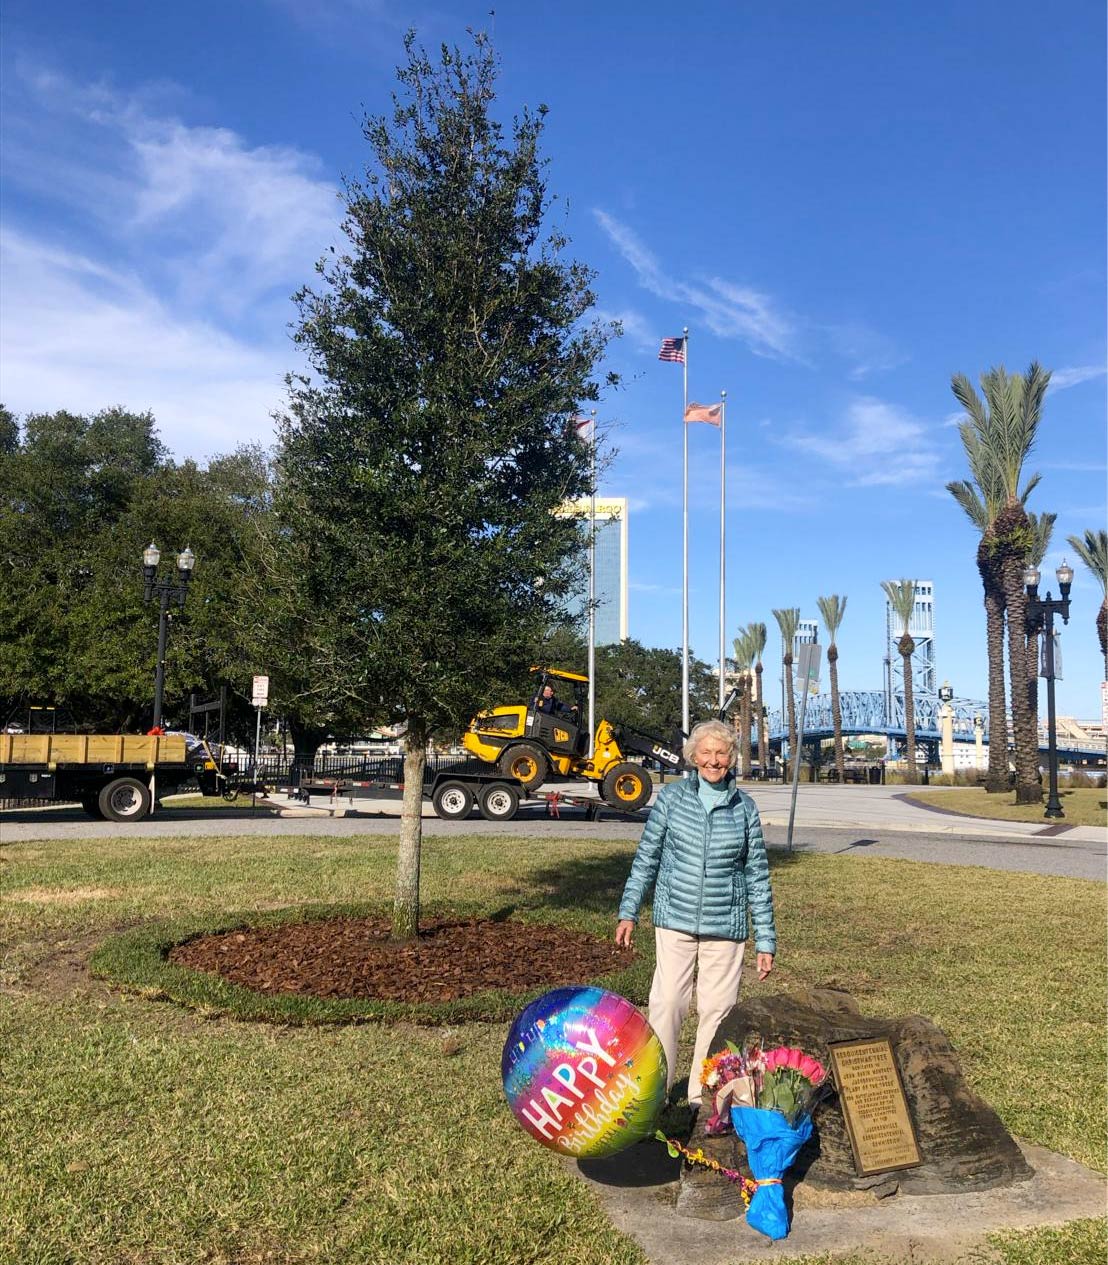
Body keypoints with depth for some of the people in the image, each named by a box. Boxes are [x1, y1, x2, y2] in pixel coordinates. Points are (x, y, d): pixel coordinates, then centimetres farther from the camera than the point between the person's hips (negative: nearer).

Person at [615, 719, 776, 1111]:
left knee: (717, 1009, 5)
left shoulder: (744, 808, 1)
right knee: (667, 1002, -1)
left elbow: (757, 876, 5)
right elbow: (646, 858, 5)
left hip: (725, 926, 1)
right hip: (675, 919, -1)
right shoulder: (672, 797, 0)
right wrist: (628, 913, 2)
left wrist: (766, 940, 4)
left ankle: (703, 1097, 21)